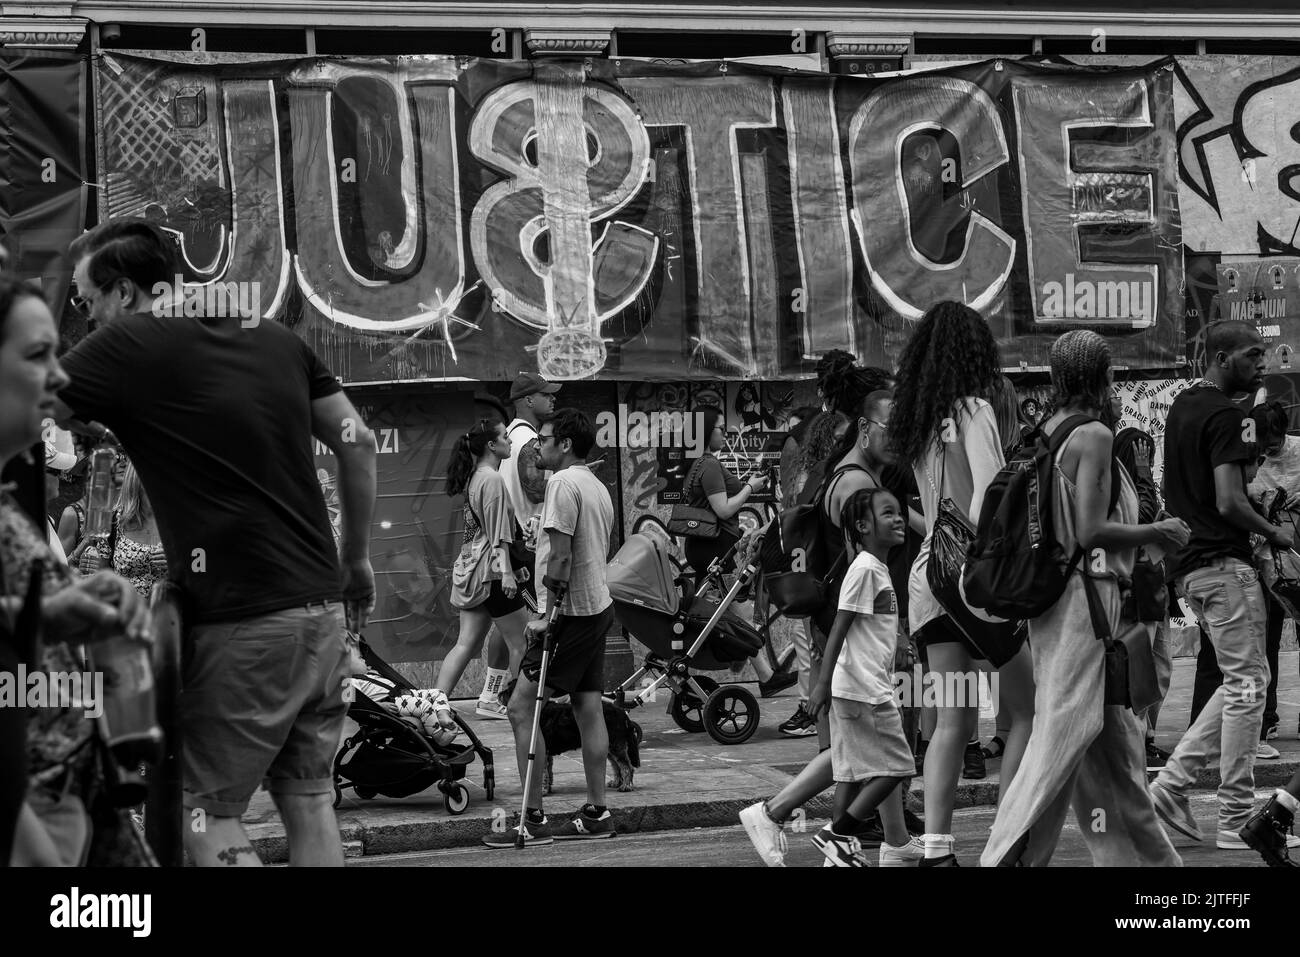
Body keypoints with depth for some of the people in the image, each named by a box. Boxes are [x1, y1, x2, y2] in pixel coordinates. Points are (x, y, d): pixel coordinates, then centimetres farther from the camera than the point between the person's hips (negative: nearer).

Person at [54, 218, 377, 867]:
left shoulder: (130, 345, -9)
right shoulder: (277, 338, 10)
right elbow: (357, 442, 14)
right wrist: (356, 559, 21)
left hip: (242, 622, -7)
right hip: (323, 611, 7)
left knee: (206, 815, 1)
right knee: (308, 801, 14)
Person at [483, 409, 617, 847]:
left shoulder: (564, 483, -13)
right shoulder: (597, 487, 17)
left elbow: (561, 555, -19)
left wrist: (547, 613, -17)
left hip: (570, 613, -10)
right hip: (598, 607, 10)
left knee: (521, 708, -8)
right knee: (589, 709, 10)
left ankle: (533, 819, -9)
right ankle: (596, 813, 13)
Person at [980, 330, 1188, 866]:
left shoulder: (1044, 434, 10)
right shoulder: (1094, 436, -14)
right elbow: (1090, 532, -19)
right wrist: (1157, 533, -7)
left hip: (1048, 590, 9)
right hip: (1086, 593, -9)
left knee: (1115, 735, 16)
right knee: (1064, 728, -7)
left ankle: (1145, 858, 24)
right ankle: (1008, 855, -8)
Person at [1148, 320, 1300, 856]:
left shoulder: (1183, 404, 14)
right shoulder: (1224, 416, -15)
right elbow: (1230, 502, -20)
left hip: (1188, 564, 10)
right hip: (1222, 561, -10)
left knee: (1245, 681, 16)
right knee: (1248, 683, -5)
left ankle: (1173, 782, 10)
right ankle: (1236, 824, -2)